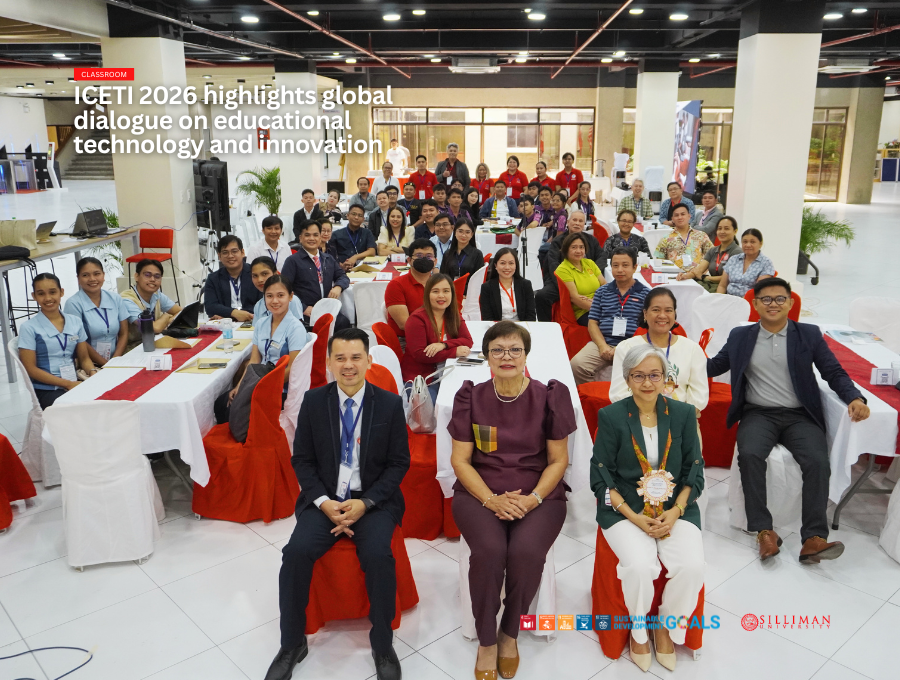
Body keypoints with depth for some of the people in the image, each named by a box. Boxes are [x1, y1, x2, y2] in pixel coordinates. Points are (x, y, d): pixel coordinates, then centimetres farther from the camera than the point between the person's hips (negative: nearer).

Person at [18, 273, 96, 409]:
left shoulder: (75, 322, 9)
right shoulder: (29, 328, -3)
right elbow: (31, 369, -6)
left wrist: (93, 373, -11)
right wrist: (68, 384, -14)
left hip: (75, 384, 4)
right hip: (45, 390, -4)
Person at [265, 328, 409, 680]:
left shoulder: (390, 404, -3)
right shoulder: (313, 401, 1)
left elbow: (399, 463, -1)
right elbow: (302, 460, 4)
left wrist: (365, 503, -14)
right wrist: (323, 502, -12)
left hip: (373, 500, -1)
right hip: (324, 499, 2)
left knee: (378, 555, -28)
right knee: (296, 552, -23)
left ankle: (383, 647, -5)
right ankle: (292, 644, 0)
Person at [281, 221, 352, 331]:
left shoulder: (328, 259, 22)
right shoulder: (293, 261, 4)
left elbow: (343, 276, 23)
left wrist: (338, 287, -3)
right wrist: (303, 308, -13)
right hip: (307, 313, -4)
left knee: (344, 322, -29)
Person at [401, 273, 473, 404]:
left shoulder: (454, 316, 8)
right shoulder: (417, 318, -12)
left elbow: (468, 341, -1)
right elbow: (419, 354, -18)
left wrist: (443, 345, -20)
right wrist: (455, 352, -18)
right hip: (418, 378, -5)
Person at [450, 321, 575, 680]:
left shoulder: (549, 396, 0)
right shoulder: (471, 397, 3)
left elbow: (558, 460, 3)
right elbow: (460, 459, 1)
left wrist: (533, 498, -14)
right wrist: (492, 500, -13)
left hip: (538, 493, 0)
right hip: (480, 492, 1)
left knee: (526, 551, -28)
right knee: (489, 550, -28)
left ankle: (510, 633, 0)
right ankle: (486, 641, -4)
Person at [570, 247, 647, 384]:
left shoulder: (645, 293, 11)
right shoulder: (602, 292, 18)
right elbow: (592, 322, 13)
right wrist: (603, 346, -5)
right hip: (602, 343, 2)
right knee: (576, 365, -25)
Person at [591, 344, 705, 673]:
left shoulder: (683, 414, 3)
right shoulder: (611, 416, -4)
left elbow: (694, 471, 6)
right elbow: (601, 476, -3)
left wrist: (674, 512, -10)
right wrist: (635, 517, -13)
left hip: (675, 507, 2)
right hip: (624, 509, -2)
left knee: (692, 566, -23)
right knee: (640, 566, -27)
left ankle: (667, 625, 9)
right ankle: (638, 630, 6)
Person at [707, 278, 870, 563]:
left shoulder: (810, 334, 10)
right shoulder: (740, 336, 12)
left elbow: (834, 373, 8)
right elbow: (713, 367, 11)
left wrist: (854, 398, -11)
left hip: (800, 416, 0)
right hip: (759, 414, 0)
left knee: (818, 461, -26)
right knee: (750, 455, -30)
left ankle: (814, 539, -24)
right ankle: (763, 531, -22)